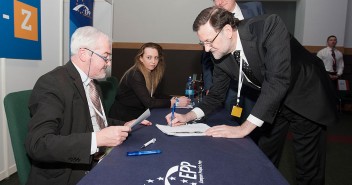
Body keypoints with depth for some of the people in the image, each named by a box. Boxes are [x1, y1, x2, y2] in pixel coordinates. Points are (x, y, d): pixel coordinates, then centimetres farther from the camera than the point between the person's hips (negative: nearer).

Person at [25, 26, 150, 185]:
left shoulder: (92, 82, 10)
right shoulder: (52, 83, -16)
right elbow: (38, 144, -24)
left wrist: (125, 126, 7)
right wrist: (97, 139, -31)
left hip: (102, 162, 8)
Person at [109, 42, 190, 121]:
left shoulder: (151, 73, 2)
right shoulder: (135, 75, -21)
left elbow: (153, 96, 5)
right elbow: (149, 103, -25)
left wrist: (173, 99, -6)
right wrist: (175, 102, -22)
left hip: (138, 115, 7)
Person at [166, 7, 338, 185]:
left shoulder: (269, 26, -31)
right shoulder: (221, 58, -14)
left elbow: (278, 80, -37)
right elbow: (216, 95, -1)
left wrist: (243, 128, -37)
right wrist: (188, 116, -15)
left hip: (306, 98, -4)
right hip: (272, 103, 5)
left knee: (308, 169, 1)